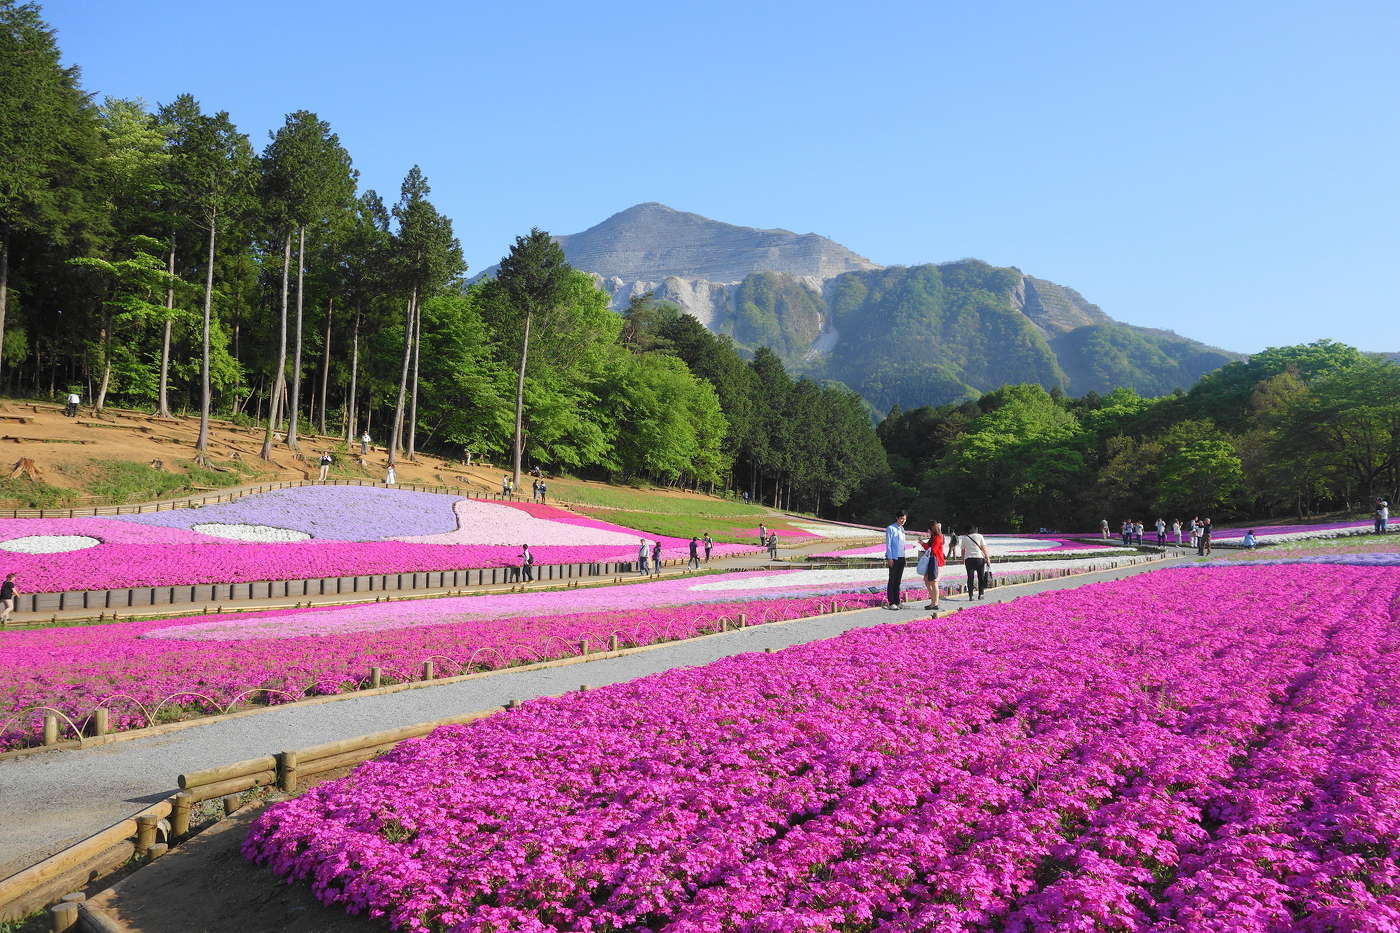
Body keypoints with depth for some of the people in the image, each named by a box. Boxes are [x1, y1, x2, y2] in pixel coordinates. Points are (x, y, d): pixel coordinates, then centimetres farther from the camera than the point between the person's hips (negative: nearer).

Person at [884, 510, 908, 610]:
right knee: (892, 580, -6)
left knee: (898, 581, 9)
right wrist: (889, 558, -14)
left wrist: (903, 557, 14)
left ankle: (897, 602, 13)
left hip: (901, 558, 7)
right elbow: (888, 544, -9)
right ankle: (891, 602, -5)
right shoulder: (890, 528, -5)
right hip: (893, 558, -7)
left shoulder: (902, 529, 17)